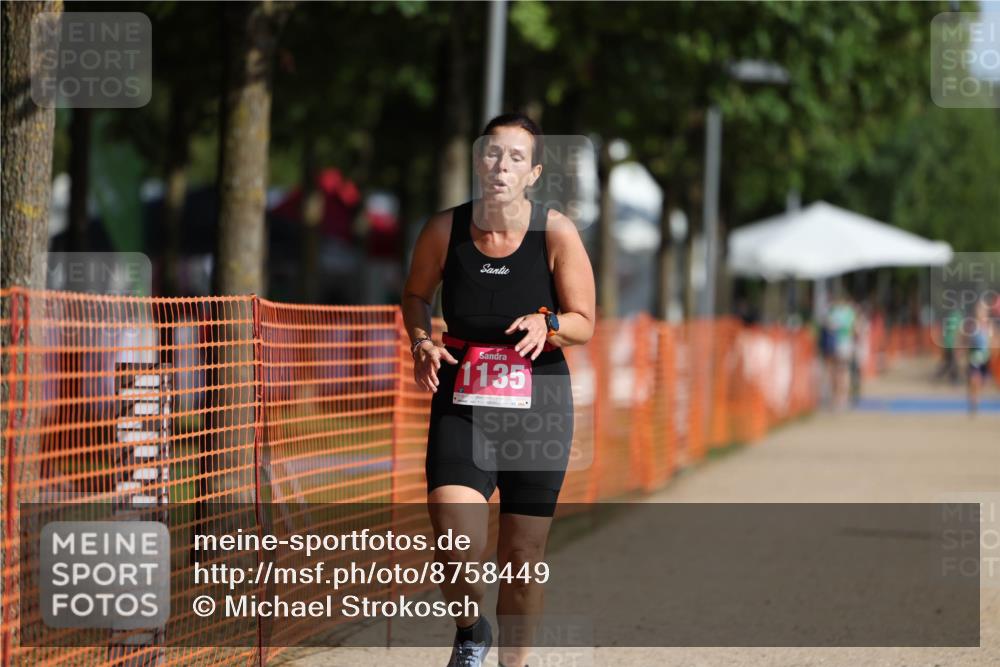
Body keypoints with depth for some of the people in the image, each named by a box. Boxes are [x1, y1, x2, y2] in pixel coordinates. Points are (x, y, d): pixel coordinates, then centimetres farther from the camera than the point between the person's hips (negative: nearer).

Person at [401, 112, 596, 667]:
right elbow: (415, 294, 14)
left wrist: (546, 324, -23)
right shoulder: (444, 230, -5)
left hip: (537, 409, 0)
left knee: (522, 561, 6)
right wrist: (422, 342, -5)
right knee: (458, 553, -18)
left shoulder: (557, 234, -9)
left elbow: (584, 324, -2)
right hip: (461, 408, 0)